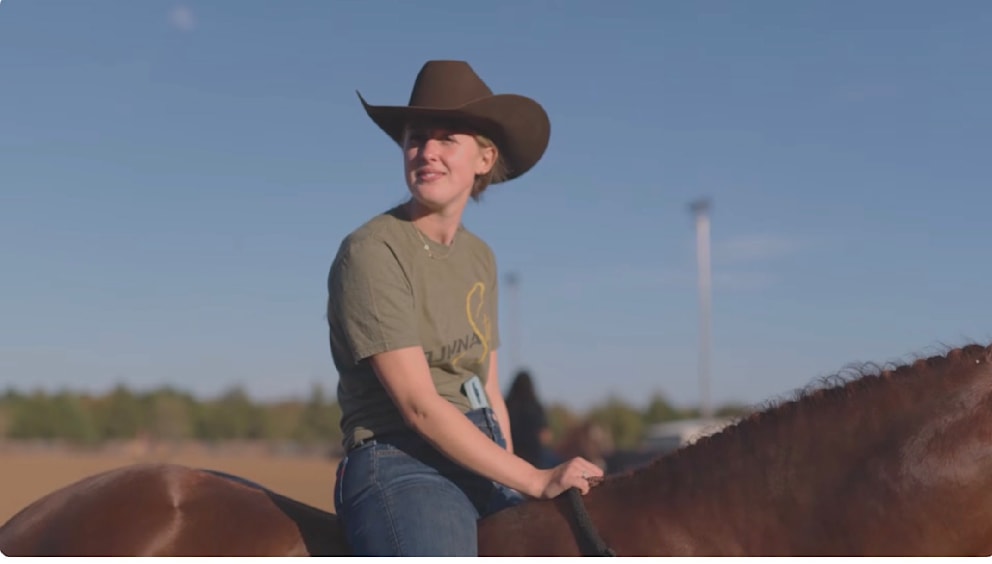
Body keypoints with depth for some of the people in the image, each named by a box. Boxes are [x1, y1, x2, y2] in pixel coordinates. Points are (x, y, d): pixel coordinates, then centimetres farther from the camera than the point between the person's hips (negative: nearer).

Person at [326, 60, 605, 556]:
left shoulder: (480, 257, 13)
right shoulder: (371, 252, -11)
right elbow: (419, 406, -16)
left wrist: (512, 481, 7)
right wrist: (534, 481, -15)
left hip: (484, 465, 8)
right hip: (401, 467, -8)